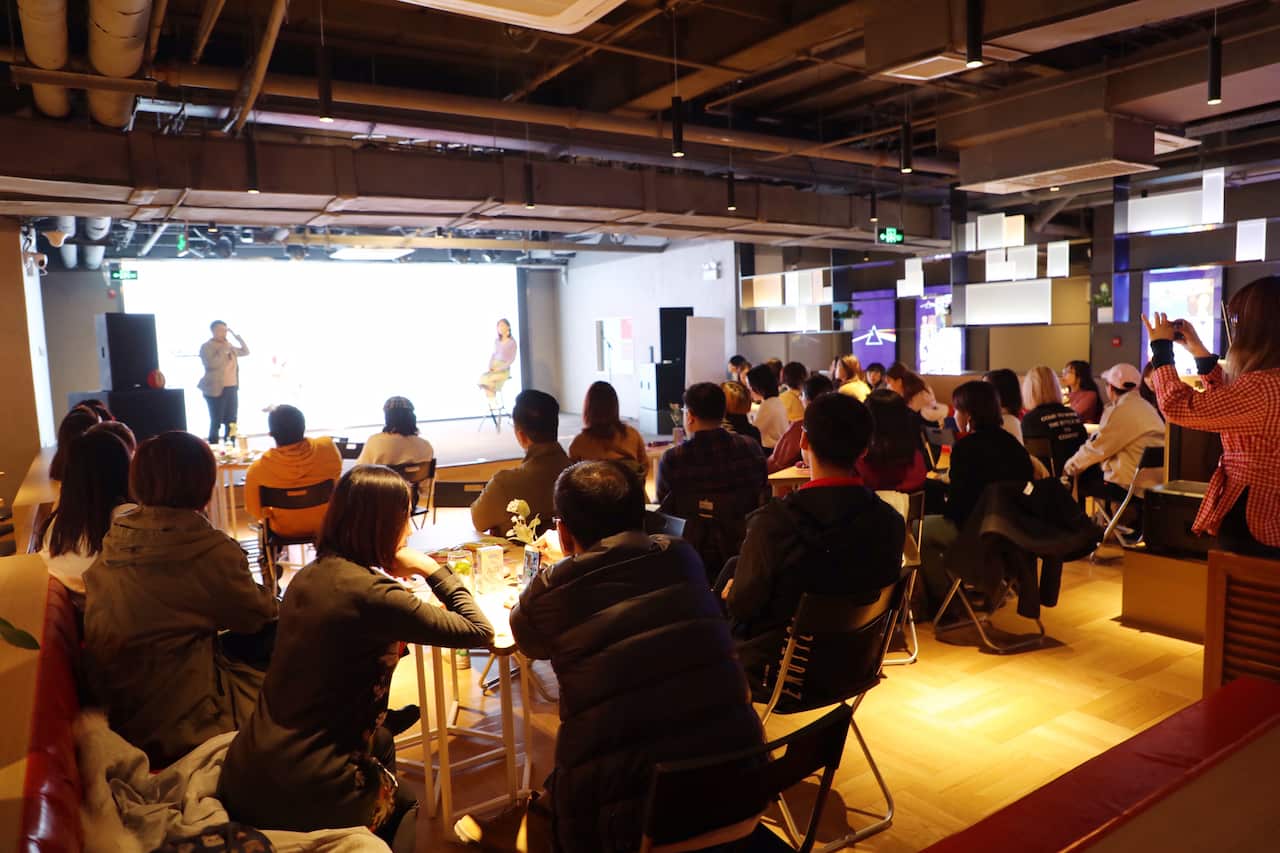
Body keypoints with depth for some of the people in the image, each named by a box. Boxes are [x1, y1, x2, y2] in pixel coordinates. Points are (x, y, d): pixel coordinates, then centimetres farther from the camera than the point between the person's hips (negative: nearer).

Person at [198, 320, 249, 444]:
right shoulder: (207, 347, -6)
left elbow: (245, 352, 20)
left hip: (232, 388, 7)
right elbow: (211, 364, -20)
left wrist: (237, 336, 10)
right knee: (216, 422, -6)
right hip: (216, 390, -7)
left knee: (231, 422, 10)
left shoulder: (228, 345, 14)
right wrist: (223, 350, -19)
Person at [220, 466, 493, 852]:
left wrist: (399, 582, 8)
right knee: (403, 810, 22)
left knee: (380, 743, 30)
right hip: (303, 795, -7)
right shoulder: (370, 593, -23)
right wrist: (432, 569, -5)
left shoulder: (310, 575, 2)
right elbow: (480, 631, -14)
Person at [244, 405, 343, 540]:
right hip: (324, 524, 1)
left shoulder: (258, 469, -26)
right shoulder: (327, 446, -25)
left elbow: (254, 510, -11)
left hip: (284, 530, 0)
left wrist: (270, 512, 10)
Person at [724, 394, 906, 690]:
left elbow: (743, 605, -18)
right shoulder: (891, 522, -16)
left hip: (775, 672, -5)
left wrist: (732, 592, 8)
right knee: (734, 565, 23)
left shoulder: (775, 521, -31)